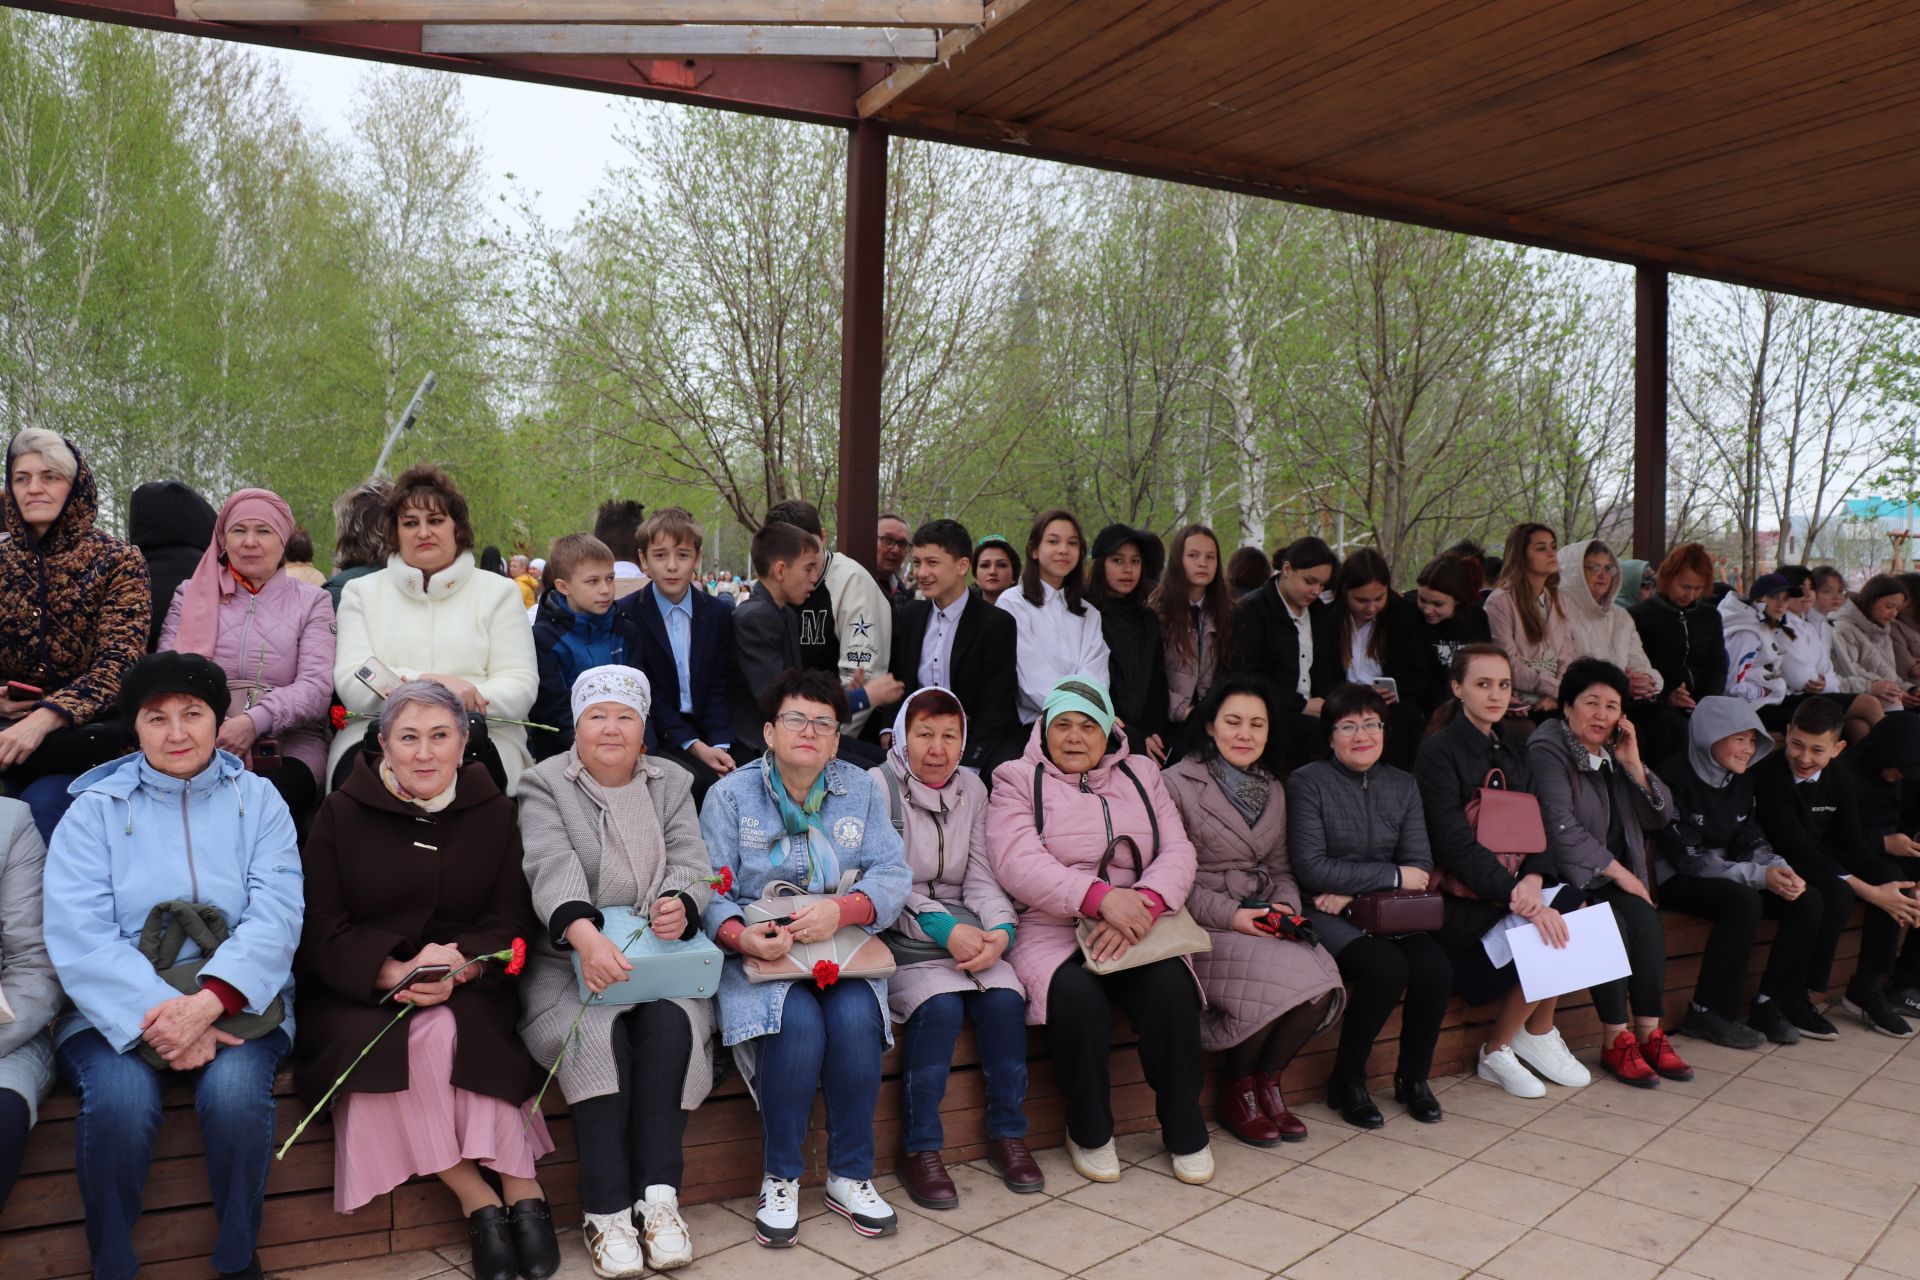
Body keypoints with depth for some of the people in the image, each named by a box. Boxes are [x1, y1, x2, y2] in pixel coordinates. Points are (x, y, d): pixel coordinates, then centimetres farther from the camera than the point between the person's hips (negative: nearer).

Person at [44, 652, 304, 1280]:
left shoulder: (257, 799, 7)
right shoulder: (95, 809, 6)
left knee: (235, 1092, -28)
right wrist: (159, 1015, -22)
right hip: (116, 1009, 0)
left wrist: (205, 1004, -23)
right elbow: (78, 938, -7)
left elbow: (276, 915, -6)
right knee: (120, 1101, -29)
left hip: (236, 999, 0)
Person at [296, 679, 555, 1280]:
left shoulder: (494, 813, 6)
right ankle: (479, 1201, -21)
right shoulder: (340, 814, 3)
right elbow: (321, 932, -3)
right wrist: (397, 973, -21)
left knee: (449, 1033, -32)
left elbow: (511, 922, 1)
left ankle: (522, 1190, -20)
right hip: (356, 994, 0)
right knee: (377, 1048, -31)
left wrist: (458, 970, -20)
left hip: (470, 991, 0)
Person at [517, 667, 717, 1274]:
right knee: (597, 1031, -29)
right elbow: (552, 866, -17)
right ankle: (606, 1212, -23)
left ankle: (658, 1195, -21)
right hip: (569, 957, -2)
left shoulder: (672, 783, 13)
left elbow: (690, 862, -1)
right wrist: (586, 933, -38)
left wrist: (682, 905, -27)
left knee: (670, 1021, -27)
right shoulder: (544, 785, 2)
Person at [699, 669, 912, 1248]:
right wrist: (740, 935, -25)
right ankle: (780, 1179, -10)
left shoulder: (862, 790, 8)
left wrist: (841, 909, -21)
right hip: (759, 950, -2)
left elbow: (893, 874, -1)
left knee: (856, 1019, -27)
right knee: (798, 1022, -30)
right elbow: (710, 890, -4)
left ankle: (850, 1176, -7)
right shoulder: (731, 794, 3)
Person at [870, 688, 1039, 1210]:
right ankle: (920, 1148, -15)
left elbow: (981, 877, 10)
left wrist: (1000, 930, -10)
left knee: (1005, 997, -22)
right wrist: (942, 928, -21)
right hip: (898, 933, -4)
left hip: (961, 926, 5)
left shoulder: (971, 789, 13)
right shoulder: (877, 787, -4)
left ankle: (1007, 1134, -4)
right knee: (940, 1005, -30)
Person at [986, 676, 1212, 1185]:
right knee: (1077, 995, -31)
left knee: (1172, 988, -25)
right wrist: (1101, 898, -23)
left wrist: (1143, 906, -17)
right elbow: (1018, 862, -11)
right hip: (1050, 930, -3)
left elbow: (1178, 850, 4)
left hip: (1136, 927, 3)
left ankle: (1185, 1131, -3)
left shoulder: (1140, 775, 17)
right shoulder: (1018, 779, 6)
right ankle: (1089, 1132, -6)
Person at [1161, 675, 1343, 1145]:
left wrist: (1287, 906, -3)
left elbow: (1281, 868, 19)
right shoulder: (1179, 783, -4)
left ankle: (1266, 1080, 5)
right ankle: (1235, 1087, 0)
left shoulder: (1273, 790, 17)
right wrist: (1229, 915, -16)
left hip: (1263, 920, 6)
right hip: (1203, 928, -6)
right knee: (1287, 980, -28)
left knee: (1323, 984, -22)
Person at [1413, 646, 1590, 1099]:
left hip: (1512, 891, 7)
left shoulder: (1511, 754, 16)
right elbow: (1456, 845, -17)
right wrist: (1521, 902, -25)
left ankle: (1538, 1035, 3)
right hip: (1462, 903, -7)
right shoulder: (1439, 752, -8)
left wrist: (1533, 880, -16)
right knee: (1548, 930, -24)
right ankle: (1497, 1050, -1)